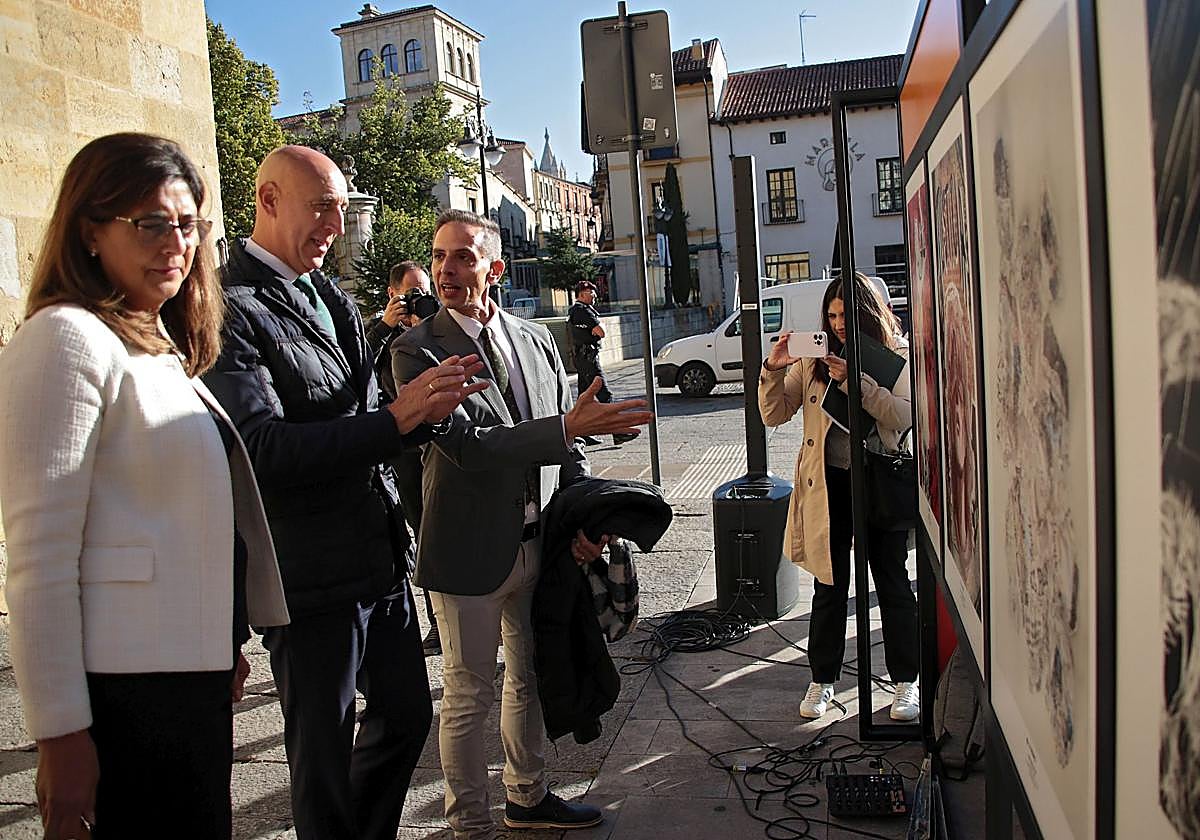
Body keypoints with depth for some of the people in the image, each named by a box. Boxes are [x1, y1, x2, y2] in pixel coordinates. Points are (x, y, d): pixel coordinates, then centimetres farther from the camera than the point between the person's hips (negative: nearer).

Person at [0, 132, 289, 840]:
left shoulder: (162, 350, 14)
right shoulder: (66, 338, -13)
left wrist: (227, 647, 16)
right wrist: (61, 733, -17)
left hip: (194, 675, 9)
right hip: (127, 688, -8)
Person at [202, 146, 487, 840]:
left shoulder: (335, 302, 12)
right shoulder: (233, 310, -14)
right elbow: (263, 448, -23)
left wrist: (426, 411, -10)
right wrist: (395, 418, -24)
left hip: (382, 557, 8)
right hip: (310, 573, -8)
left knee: (407, 713, 20)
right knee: (324, 753, 10)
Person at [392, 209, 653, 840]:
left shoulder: (537, 342, 5)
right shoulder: (418, 349, -12)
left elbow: (567, 447, 9)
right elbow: (465, 445, -24)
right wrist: (567, 427, -31)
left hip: (540, 545, 6)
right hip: (469, 550, -6)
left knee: (529, 679, 21)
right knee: (469, 697, 8)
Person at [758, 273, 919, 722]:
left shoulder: (898, 356, -1)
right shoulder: (814, 358, 4)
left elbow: (904, 416, -15)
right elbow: (774, 415, 1)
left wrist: (855, 380, -24)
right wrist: (773, 369, -15)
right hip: (828, 483, 2)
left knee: (892, 583, 10)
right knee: (829, 586, 10)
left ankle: (906, 681, 25)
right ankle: (822, 680, 24)